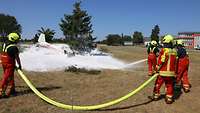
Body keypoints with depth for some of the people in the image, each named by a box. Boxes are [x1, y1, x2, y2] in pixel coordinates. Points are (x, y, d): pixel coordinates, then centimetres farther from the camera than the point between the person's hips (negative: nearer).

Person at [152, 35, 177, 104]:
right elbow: (175, 63, 11)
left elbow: (160, 61, -11)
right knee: (169, 85, 14)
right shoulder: (174, 51, 1)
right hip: (171, 72, 4)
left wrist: (157, 68, 3)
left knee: (158, 84, 15)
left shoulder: (163, 50, -14)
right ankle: (169, 99, 19)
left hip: (162, 72, -3)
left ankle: (156, 96, 28)